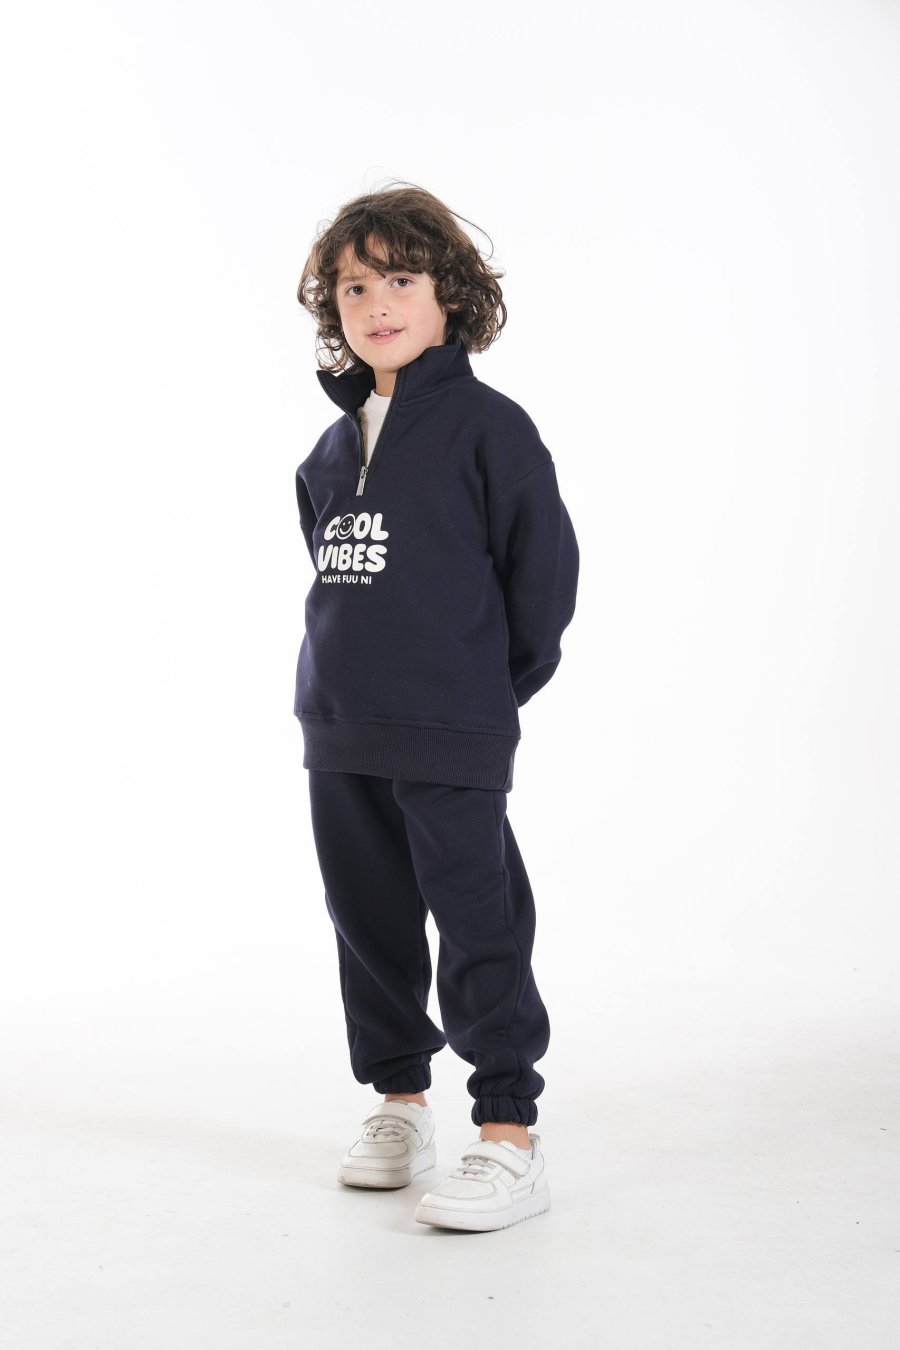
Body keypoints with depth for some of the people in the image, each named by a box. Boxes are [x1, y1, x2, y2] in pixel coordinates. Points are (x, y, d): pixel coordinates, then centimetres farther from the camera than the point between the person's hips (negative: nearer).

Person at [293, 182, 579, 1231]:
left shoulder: (485, 424, -7)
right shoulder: (336, 445, 11)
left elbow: (543, 561, -5)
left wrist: (492, 686, 1)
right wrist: (357, 671, 15)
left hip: (451, 741, -7)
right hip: (337, 733, 7)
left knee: (479, 931, -2)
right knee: (368, 924, 14)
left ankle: (509, 1143, 7)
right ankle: (399, 1105, 30)